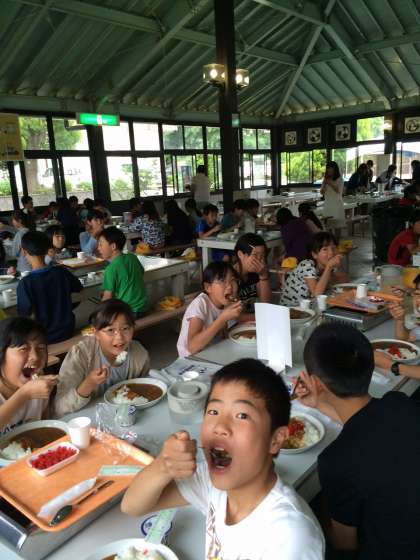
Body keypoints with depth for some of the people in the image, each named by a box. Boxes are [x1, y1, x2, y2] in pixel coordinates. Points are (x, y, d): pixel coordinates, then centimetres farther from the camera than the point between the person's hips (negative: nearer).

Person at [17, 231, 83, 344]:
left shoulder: (25, 283, -22)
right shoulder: (62, 272, -10)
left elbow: (25, 314, -21)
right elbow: (79, 288, 8)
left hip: (44, 337, -3)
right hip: (68, 330, 3)